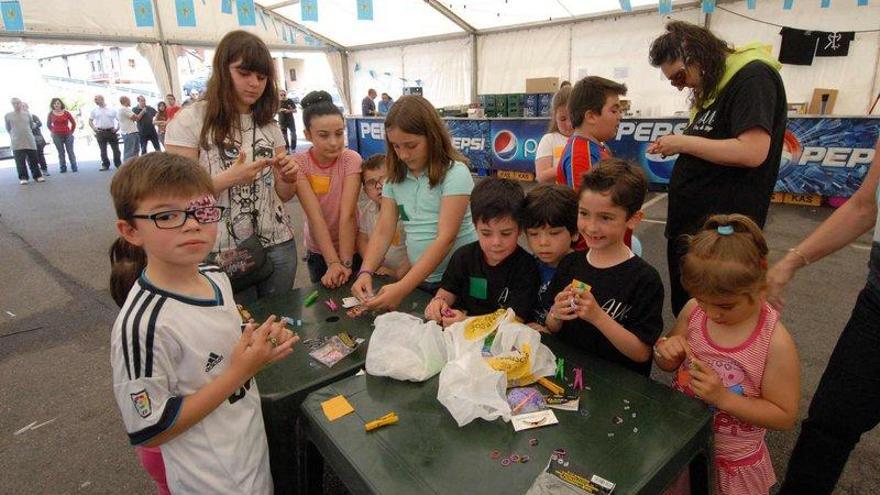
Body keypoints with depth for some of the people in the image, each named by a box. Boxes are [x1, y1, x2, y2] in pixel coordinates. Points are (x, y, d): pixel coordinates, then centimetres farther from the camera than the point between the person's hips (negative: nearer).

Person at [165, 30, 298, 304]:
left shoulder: (268, 124, 8)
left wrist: (289, 179, -12)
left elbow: (282, 195, 9)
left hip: (278, 245, 4)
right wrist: (229, 178, -23)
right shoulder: (190, 120, -6)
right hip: (224, 252, -4)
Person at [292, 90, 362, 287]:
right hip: (318, 250, 1)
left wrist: (346, 262, -28)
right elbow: (315, 216, -24)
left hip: (351, 246, 0)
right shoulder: (298, 164, -15)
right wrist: (333, 263, -32)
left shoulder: (351, 159, -16)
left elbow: (347, 214, -24)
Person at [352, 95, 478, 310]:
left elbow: (445, 238, -22)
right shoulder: (395, 177, 2)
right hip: (418, 279, 5)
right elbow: (383, 231, 0)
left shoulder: (455, 173, -15)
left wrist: (402, 288, -28)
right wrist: (366, 272, -18)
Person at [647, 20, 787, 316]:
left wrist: (684, 142, -16)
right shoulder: (714, 86, 15)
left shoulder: (752, 77, -13)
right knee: (684, 310, 19)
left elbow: (752, 152, -24)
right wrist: (675, 147, 3)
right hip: (688, 223, 9)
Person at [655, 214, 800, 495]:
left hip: (731, 460, -3)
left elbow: (785, 417, -16)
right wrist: (665, 350, -22)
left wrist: (722, 397, -28)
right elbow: (668, 366, 1)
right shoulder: (693, 311, -14)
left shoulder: (775, 342, -24)